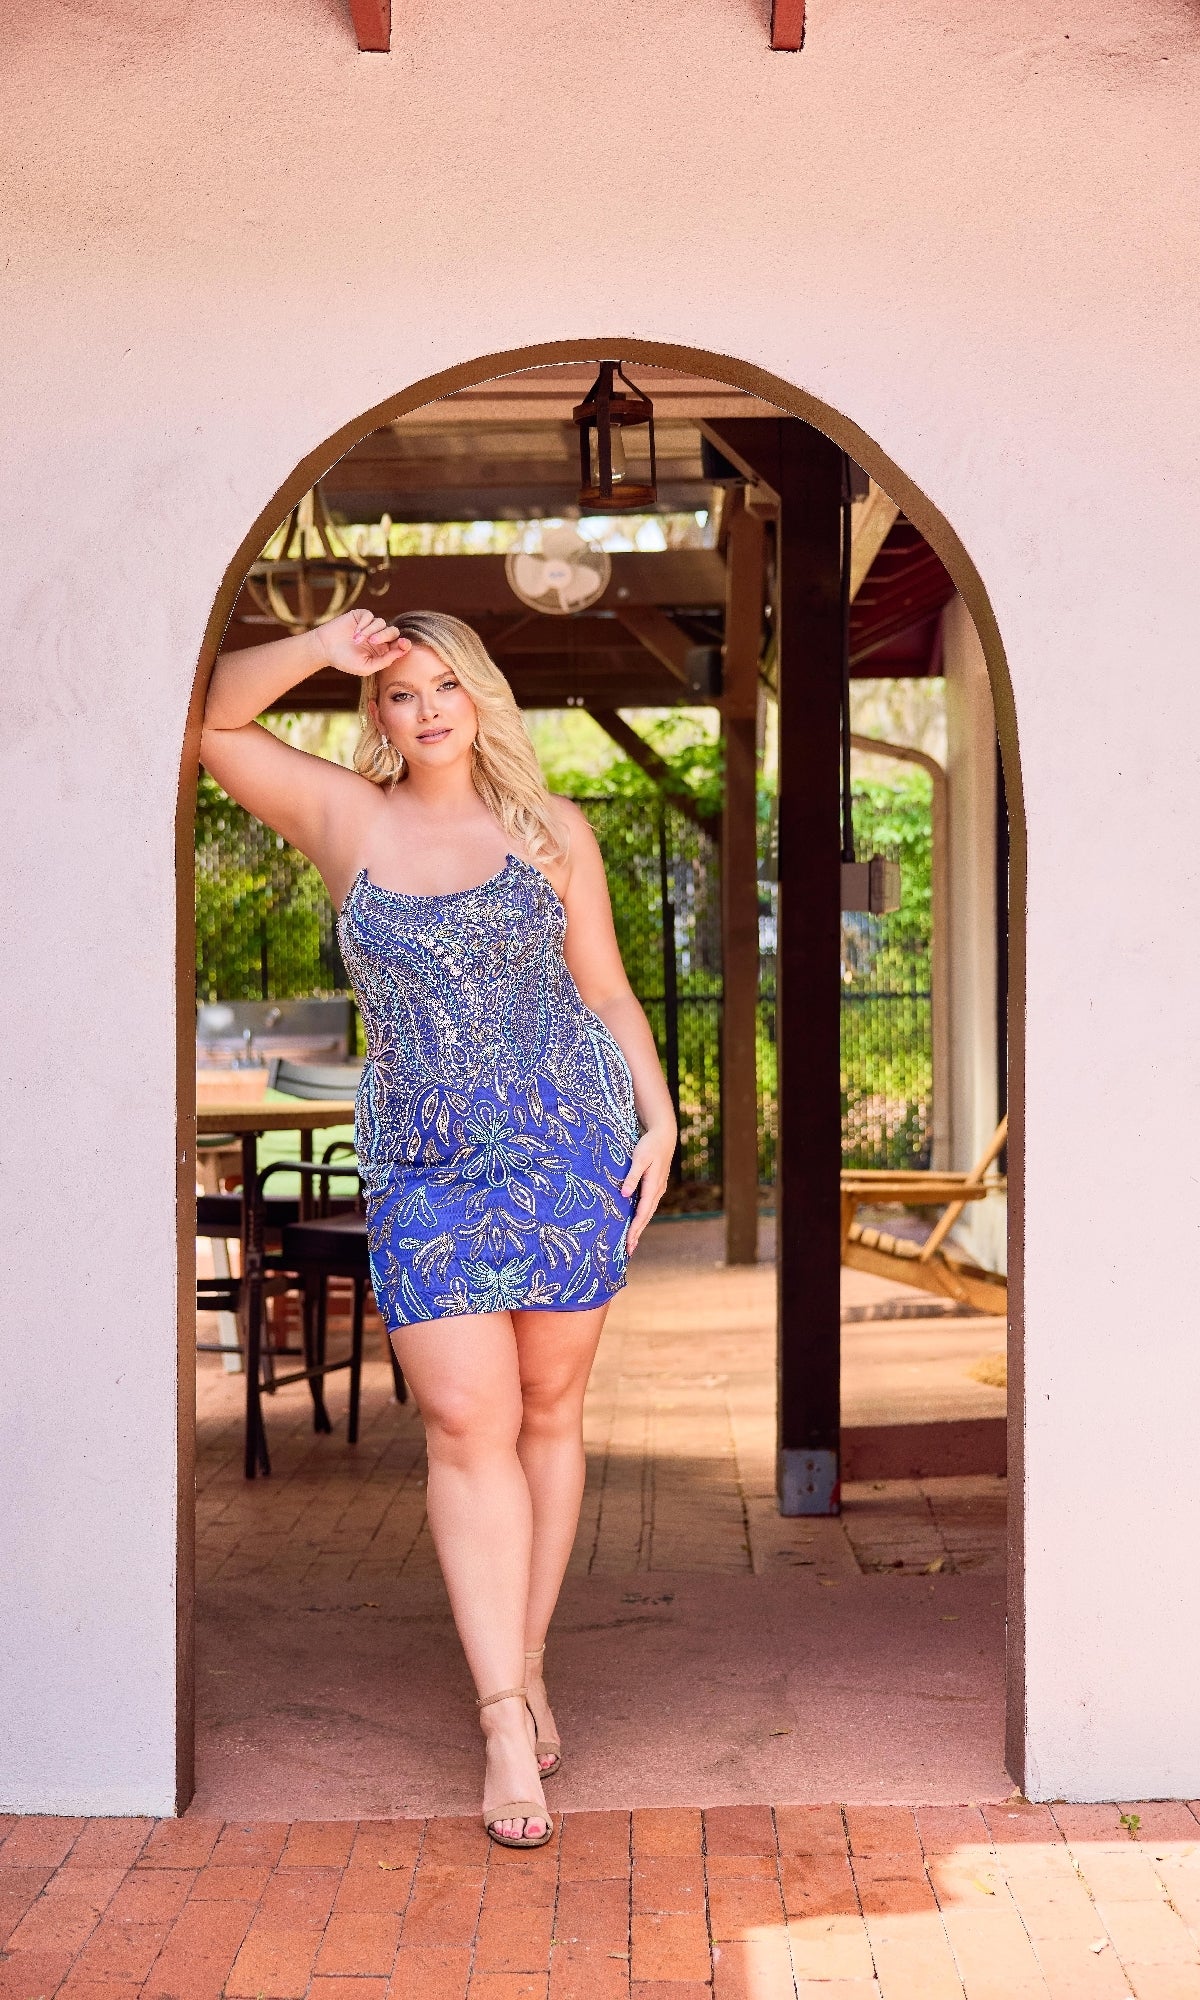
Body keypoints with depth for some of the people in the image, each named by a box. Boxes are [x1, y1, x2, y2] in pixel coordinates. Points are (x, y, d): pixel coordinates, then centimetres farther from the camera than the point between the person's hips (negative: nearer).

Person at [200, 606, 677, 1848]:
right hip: (424, 1163, 0)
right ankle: (506, 1722, -6)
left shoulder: (550, 830, 9)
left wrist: (660, 1119, 2)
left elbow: (608, 992, 11)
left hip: (568, 1143, 1)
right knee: (466, 1421, -9)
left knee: (547, 1411, 6)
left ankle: (526, 1665, 20)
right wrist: (317, 649, -7)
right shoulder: (345, 818, 8)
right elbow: (210, 719, 3)